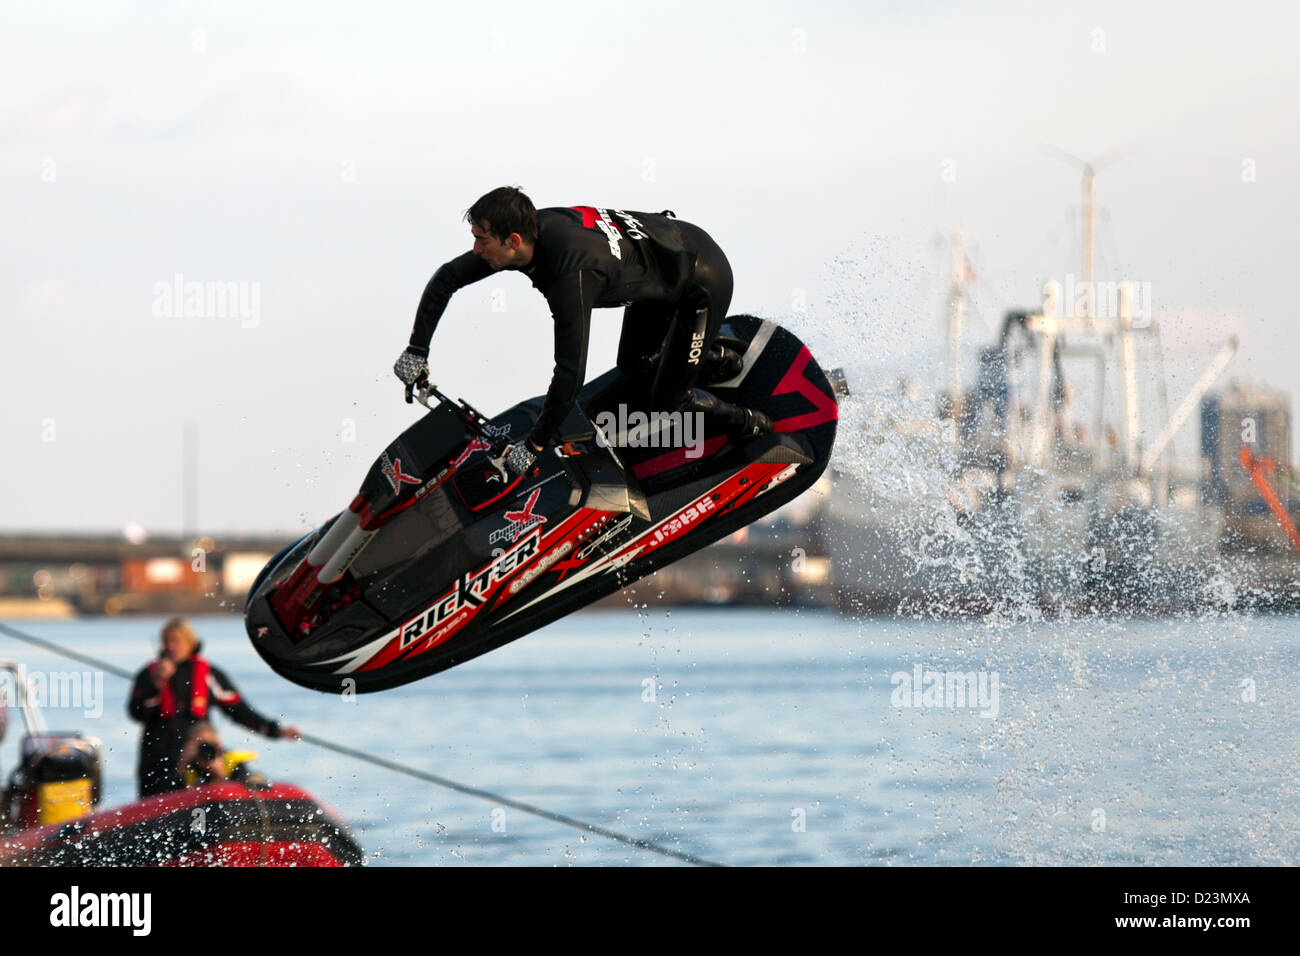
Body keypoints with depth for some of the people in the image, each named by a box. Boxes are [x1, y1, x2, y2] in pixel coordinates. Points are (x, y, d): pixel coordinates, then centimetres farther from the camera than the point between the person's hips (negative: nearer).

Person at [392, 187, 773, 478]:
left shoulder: (570, 274, -41)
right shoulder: (530, 231, -17)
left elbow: (570, 372, -39)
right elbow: (447, 278, -3)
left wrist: (534, 445, -32)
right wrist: (416, 350, -8)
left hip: (704, 280, -9)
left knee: (667, 401, -6)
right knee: (632, 366, 24)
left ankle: (752, 424, 15)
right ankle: (719, 357, 42)